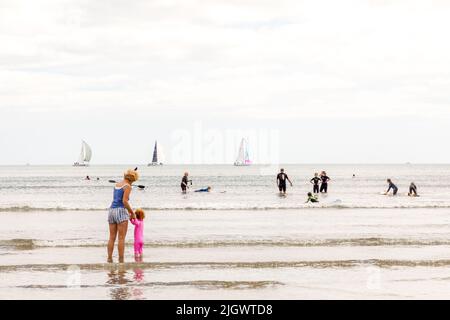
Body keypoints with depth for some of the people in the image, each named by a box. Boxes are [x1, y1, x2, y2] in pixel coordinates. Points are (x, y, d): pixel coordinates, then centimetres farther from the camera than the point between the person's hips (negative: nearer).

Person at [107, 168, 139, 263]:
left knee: (112, 238, 8)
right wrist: (132, 212, -3)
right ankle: (121, 261, -6)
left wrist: (129, 212, 27)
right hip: (121, 212, -7)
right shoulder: (128, 186, -7)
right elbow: (125, 202, -17)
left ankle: (109, 259, 4)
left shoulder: (117, 185, 18)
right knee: (121, 238, -5)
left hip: (112, 211, 7)